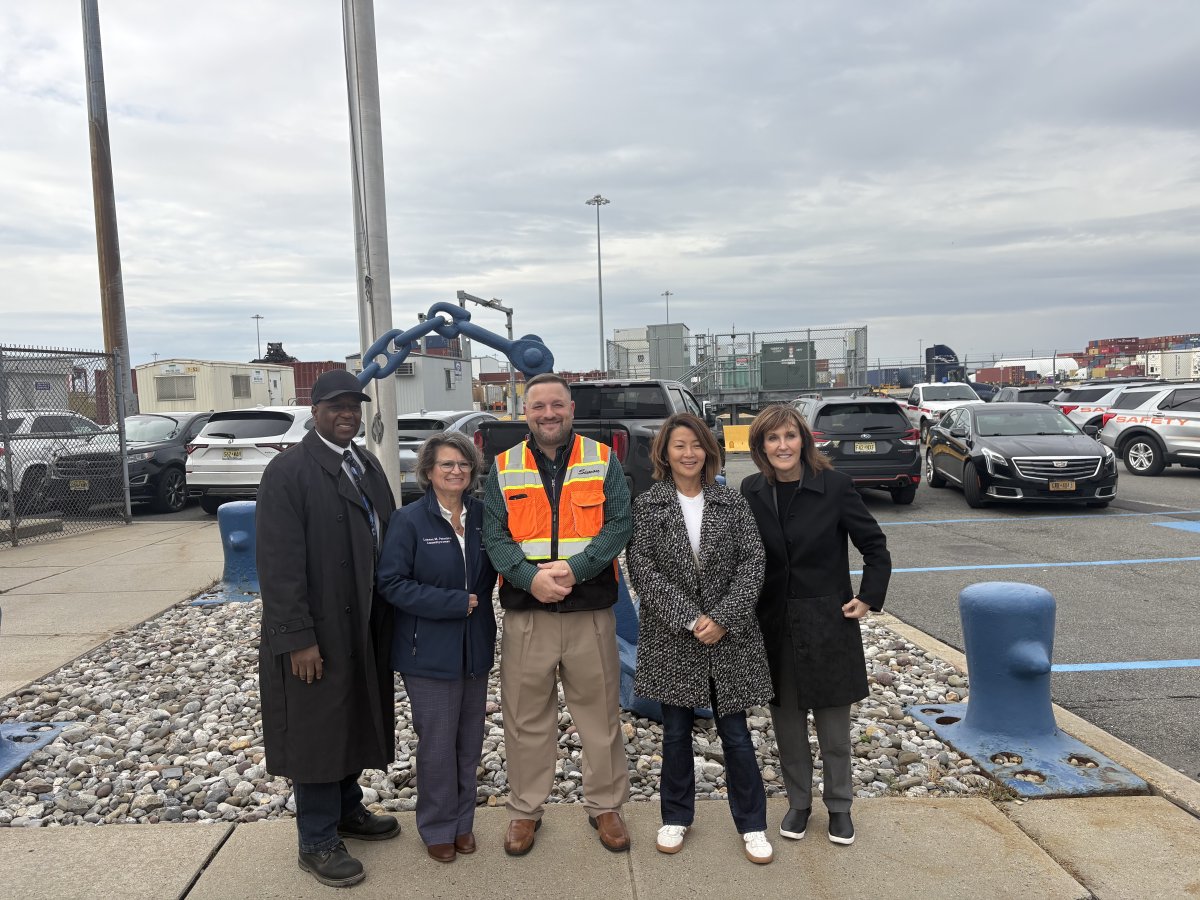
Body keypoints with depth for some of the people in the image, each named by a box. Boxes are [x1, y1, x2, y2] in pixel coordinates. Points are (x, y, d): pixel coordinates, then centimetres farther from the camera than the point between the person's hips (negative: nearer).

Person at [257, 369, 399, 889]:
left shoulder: (368, 465, 9)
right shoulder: (288, 470, -13)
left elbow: (385, 537, 10)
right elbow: (279, 562, -17)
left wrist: (390, 618, 8)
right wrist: (298, 637, -20)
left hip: (366, 627, 7)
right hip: (318, 633, -7)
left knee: (354, 721, 19)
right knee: (317, 730, 6)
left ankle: (347, 809, 39)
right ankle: (317, 842, 21)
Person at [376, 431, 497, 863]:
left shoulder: (482, 515, 3)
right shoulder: (409, 520, -10)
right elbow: (392, 582, -14)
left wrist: (479, 599, -3)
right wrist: (454, 603, -17)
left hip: (475, 647, 4)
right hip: (429, 650, -4)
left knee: (470, 740, 14)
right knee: (438, 744, 5)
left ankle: (463, 820, 32)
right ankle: (438, 828, 26)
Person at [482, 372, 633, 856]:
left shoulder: (602, 460, 2)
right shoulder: (504, 468, 6)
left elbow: (619, 525, -5)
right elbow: (494, 537, 0)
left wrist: (574, 569, -18)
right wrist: (531, 577, -17)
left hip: (591, 611, 0)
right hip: (525, 613, 1)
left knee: (601, 712, 9)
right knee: (526, 717, 10)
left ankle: (605, 806, 28)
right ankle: (525, 810, 28)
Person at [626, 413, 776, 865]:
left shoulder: (732, 502, 1)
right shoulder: (646, 506, -2)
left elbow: (752, 562, -4)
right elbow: (642, 571, -9)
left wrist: (723, 618, -15)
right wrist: (690, 620, -16)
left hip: (730, 637, 0)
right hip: (671, 638, 0)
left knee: (736, 733, 8)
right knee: (676, 732, 12)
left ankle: (752, 823, 25)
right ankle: (676, 817, 32)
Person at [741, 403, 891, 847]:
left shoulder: (834, 485, -10)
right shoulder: (752, 491, -2)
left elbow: (875, 546, -2)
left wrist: (869, 598, -6)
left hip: (828, 623, -2)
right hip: (774, 626, 3)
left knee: (834, 725, 10)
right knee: (787, 722, 12)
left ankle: (839, 806, 29)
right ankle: (798, 803, 31)